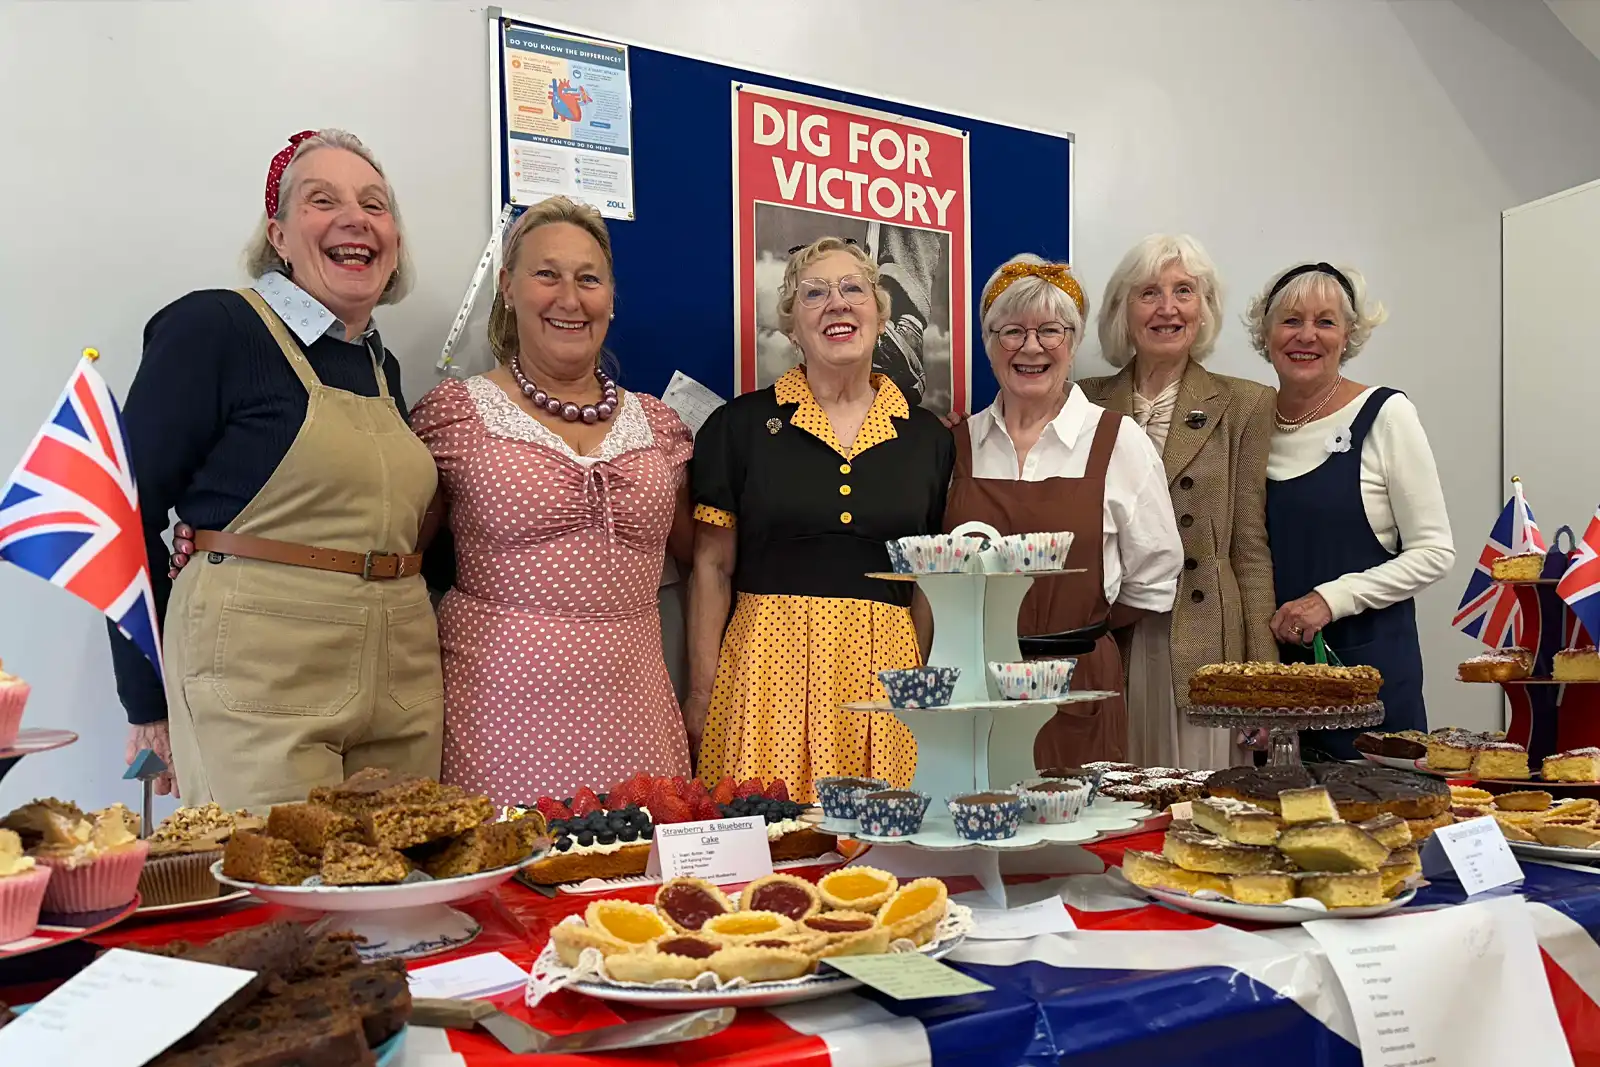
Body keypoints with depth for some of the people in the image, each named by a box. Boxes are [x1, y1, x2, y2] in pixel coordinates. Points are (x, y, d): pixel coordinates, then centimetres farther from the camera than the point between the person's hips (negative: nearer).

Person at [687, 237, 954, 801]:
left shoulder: (927, 437, 9)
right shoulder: (740, 425, 3)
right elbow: (712, 568, 2)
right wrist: (701, 694, -2)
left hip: (884, 669, 2)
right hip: (770, 664, -2)